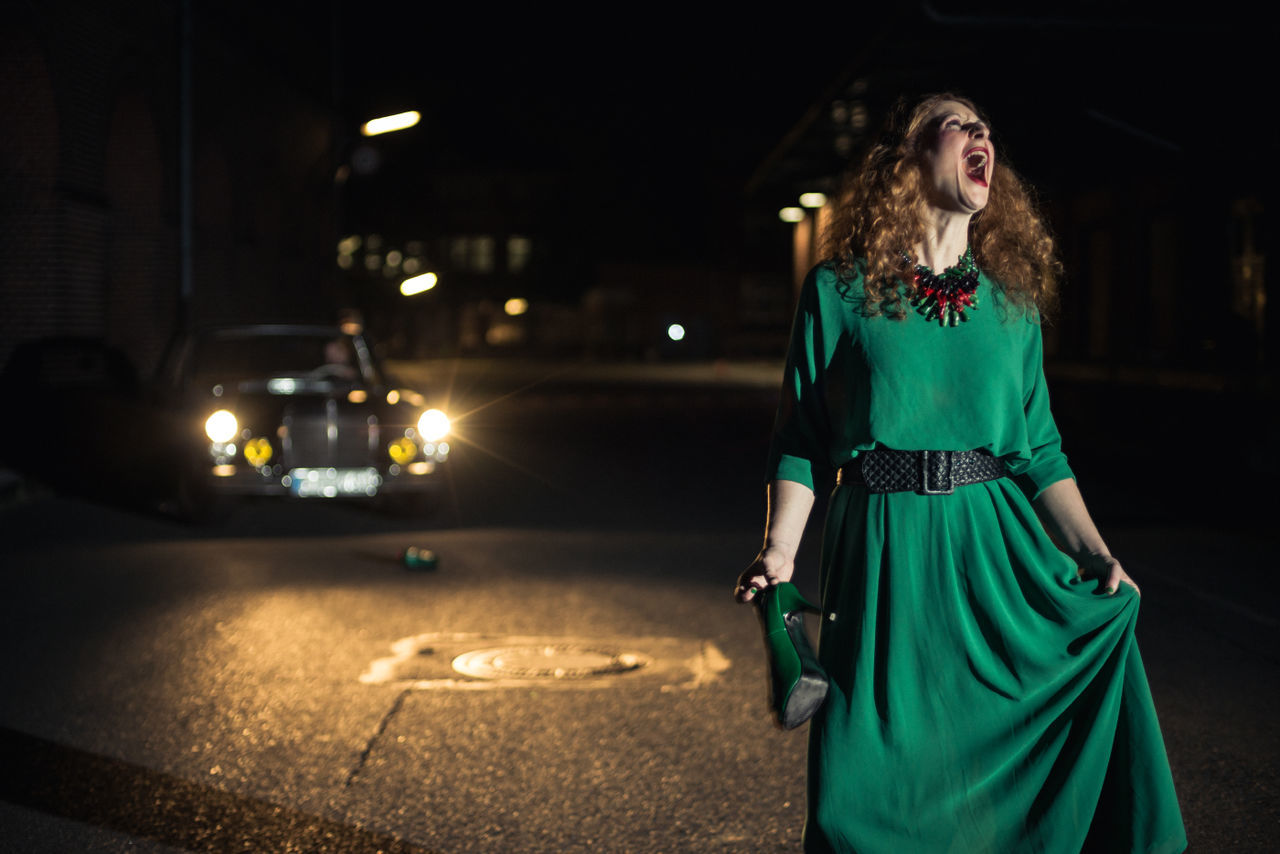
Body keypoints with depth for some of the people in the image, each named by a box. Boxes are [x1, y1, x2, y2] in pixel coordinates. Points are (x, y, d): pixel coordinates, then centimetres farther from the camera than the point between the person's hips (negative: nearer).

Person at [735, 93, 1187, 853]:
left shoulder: (1012, 301, 10)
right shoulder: (840, 291, 1)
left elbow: (1039, 447, 11)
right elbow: (801, 440, 1)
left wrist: (1095, 552, 1)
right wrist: (779, 554, -11)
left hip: (1000, 550, 3)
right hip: (886, 556, -3)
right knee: (872, 786, -3)